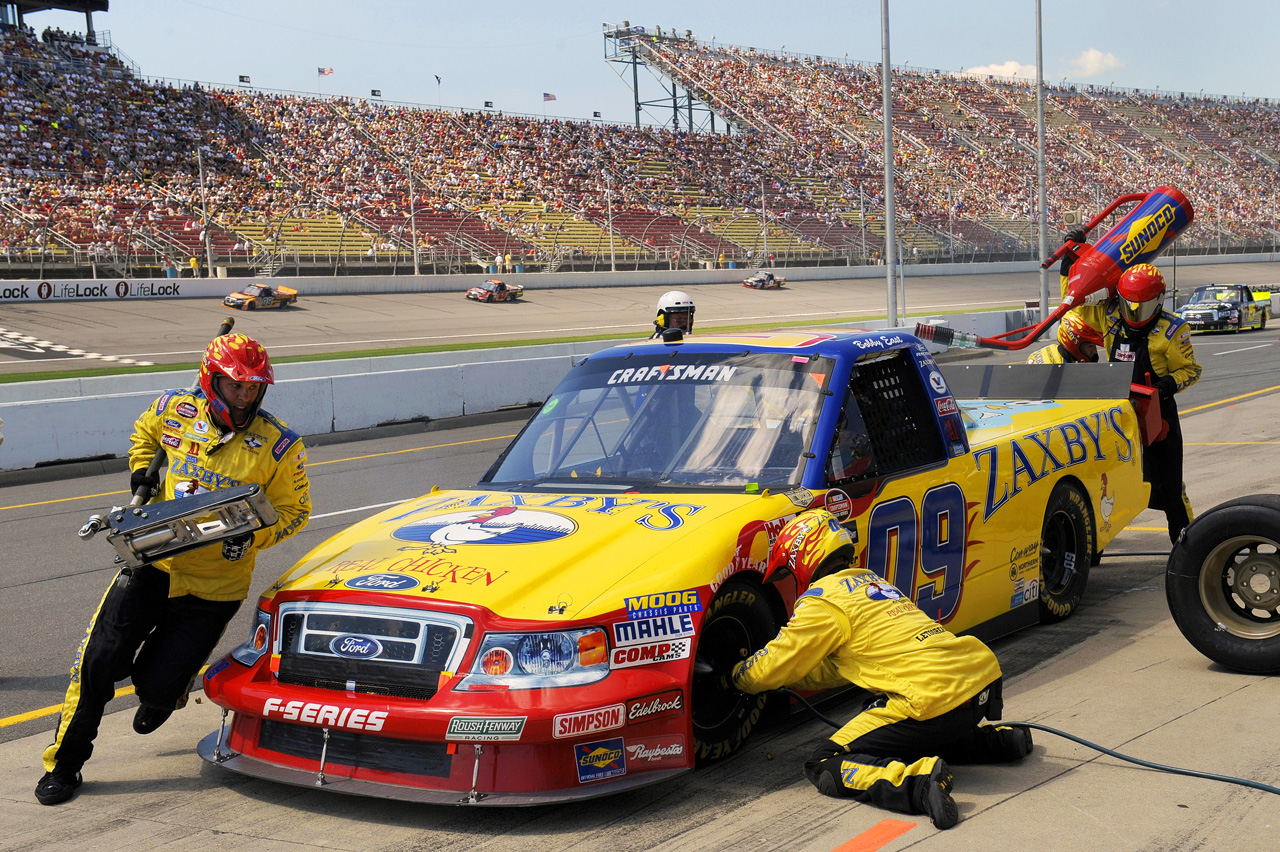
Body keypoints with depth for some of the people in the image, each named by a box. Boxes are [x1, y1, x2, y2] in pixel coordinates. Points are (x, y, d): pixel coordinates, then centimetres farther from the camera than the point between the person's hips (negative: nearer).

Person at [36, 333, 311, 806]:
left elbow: (292, 511, -3)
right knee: (100, 660, -5)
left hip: (214, 586, -2)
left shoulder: (279, 446, -11)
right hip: (154, 560, 2)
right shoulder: (174, 411, -2)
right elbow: (143, 433, 22)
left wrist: (251, 539, -20)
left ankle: (162, 696, 39)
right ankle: (64, 763, 14)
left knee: (157, 683, -3)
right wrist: (141, 469, 3)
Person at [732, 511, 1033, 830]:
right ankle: (1002, 739, 22)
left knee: (825, 768, -2)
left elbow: (771, 668, 6)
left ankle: (920, 782, -24)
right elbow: (836, 667, 33)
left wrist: (735, 674, 25)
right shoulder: (869, 579, 25)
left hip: (935, 694, -9)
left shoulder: (822, 600, -2)